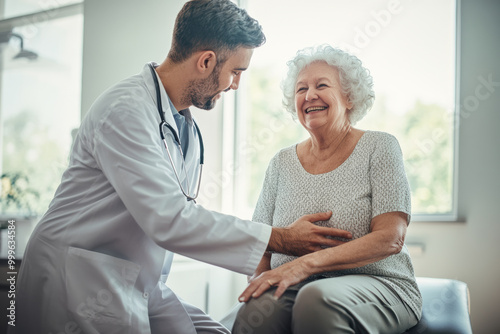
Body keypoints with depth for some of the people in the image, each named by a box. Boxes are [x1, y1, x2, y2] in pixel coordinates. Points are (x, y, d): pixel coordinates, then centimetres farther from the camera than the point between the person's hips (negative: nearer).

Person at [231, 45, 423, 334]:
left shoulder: (379, 147, 0)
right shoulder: (282, 163, 11)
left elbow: (390, 239, -11)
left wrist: (306, 264, -21)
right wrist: (259, 279, -14)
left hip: (376, 283, -1)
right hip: (296, 288, 1)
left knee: (317, 300, -36)